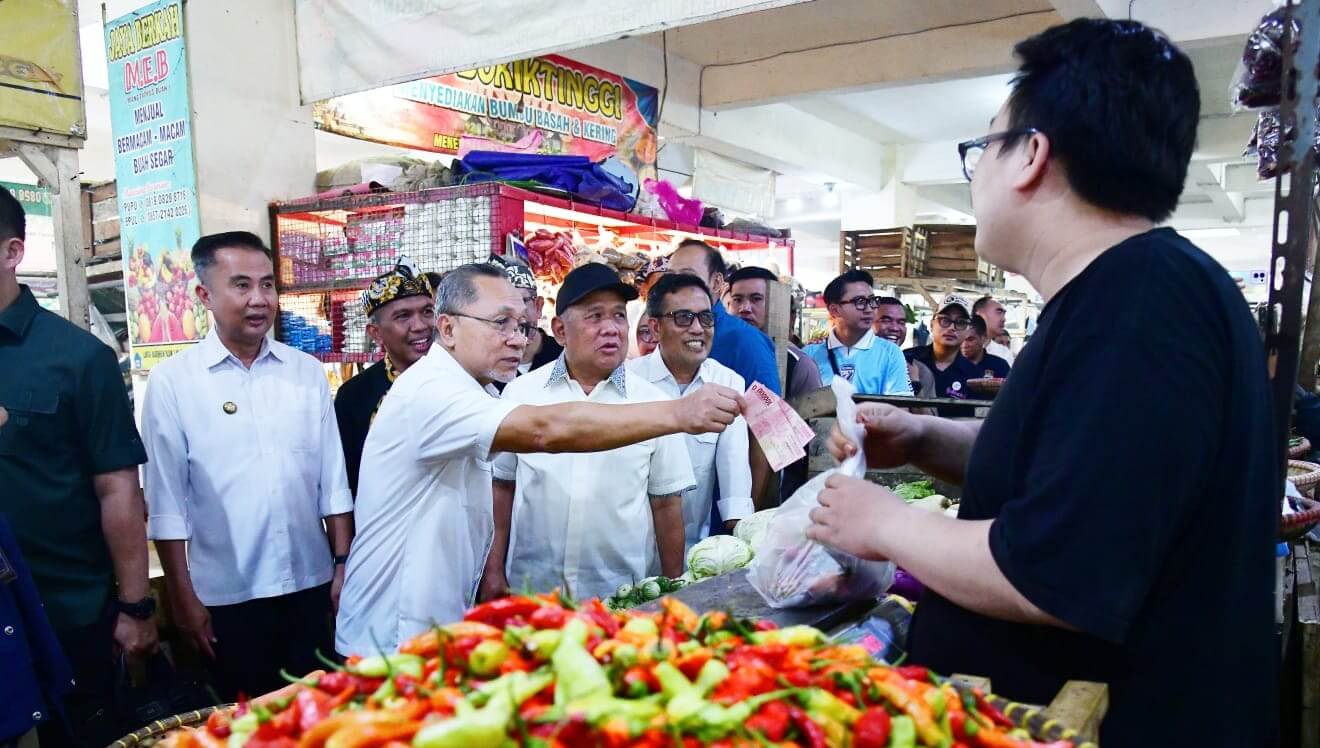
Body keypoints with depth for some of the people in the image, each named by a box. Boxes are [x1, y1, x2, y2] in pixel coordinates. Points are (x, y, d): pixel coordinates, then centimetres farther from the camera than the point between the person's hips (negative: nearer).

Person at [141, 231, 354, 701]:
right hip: (227, 594, -2)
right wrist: (183, 597, -3)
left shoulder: (307, 372, 2)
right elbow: (166, 500, -4)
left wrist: (343, 566, 2)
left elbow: (333, 480, 4)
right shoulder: (172, 381, -6)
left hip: (311, 584, 2)